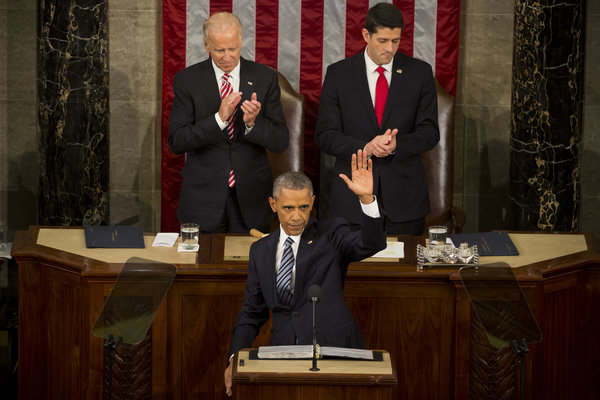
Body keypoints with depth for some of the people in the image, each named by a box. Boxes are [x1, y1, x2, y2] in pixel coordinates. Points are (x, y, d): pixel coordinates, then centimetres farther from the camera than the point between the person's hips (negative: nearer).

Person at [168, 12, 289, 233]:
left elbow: (281, 141, -2)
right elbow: (176, 142, -10)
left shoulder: (265, 78, 1)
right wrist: (219, 119, -22)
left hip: (250, 199, 1)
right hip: (203, 198, -1)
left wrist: (253, 123, -22)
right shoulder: (187, 80, -2)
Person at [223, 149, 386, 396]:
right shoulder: (260, 251, 16)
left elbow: (372, 244, -14)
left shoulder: (330, 235, 5)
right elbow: (252, 312, 19)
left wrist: (366, 198, -30)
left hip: (333, 349, -3)